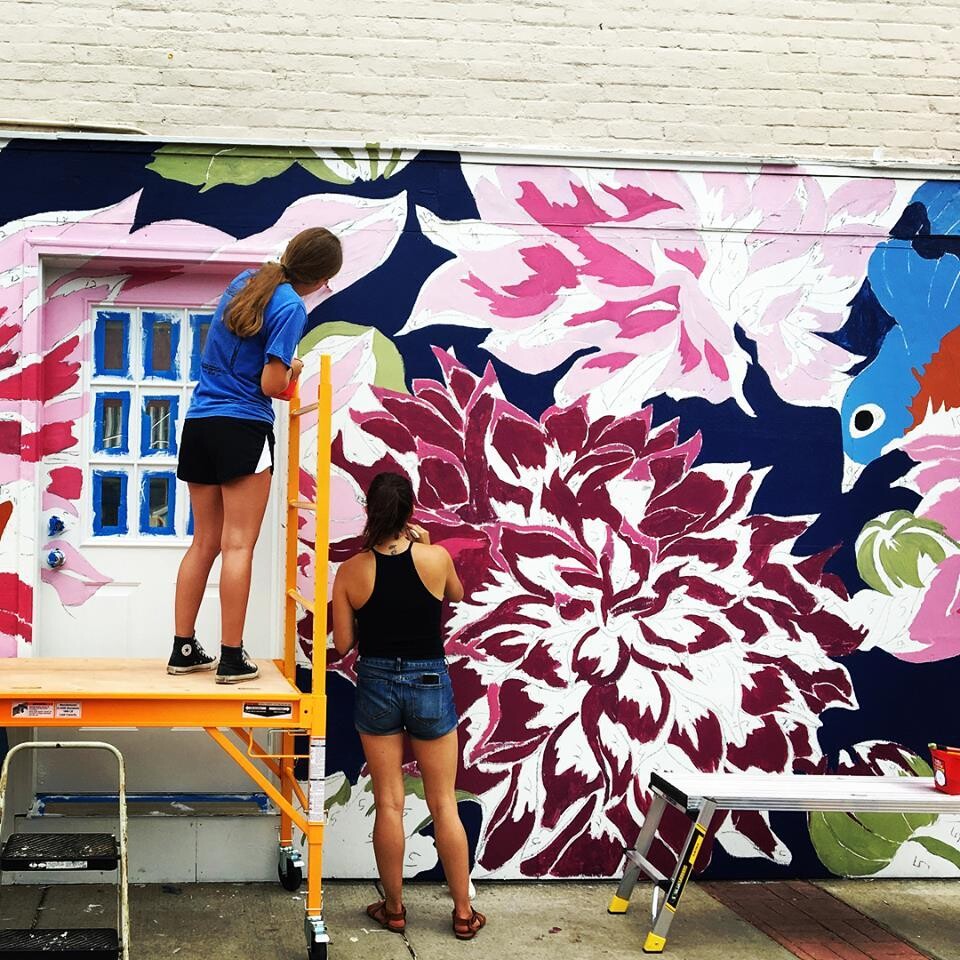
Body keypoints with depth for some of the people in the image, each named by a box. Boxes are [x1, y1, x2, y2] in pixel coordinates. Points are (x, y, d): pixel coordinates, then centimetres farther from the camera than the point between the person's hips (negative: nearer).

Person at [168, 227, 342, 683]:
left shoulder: (245, 280, 13)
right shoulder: (291, 308, -11)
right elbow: (272, 384, -14)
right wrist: (292, 374, 7)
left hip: (199, 423, 8)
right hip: (243, 428, -8)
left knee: (205, 543, 11)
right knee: (238, 546, -5)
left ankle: (183, 649, 13)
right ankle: (232, 658, -4)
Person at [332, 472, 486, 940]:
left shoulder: (351, 571, -11)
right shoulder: (436, 558, -12)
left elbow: (343, 643, -4)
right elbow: (456, 595, 11)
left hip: (376, 683, 0)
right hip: (430, 683, 0)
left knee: (389, 804, 10)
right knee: (444, 805, 10)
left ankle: (393, 907, 20)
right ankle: (463, 912, 17)